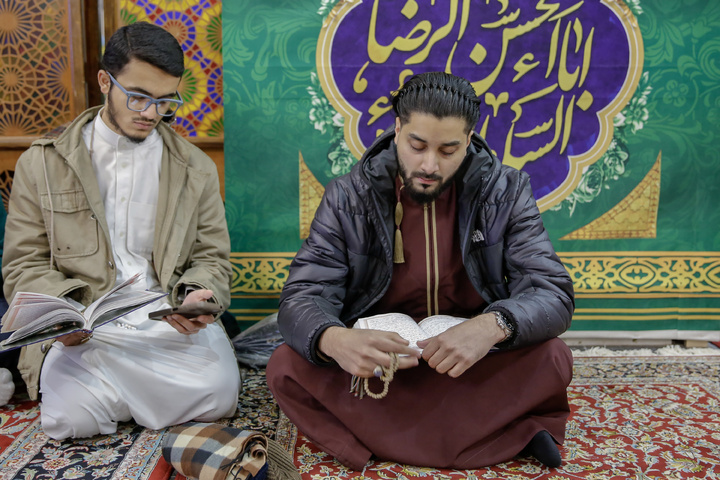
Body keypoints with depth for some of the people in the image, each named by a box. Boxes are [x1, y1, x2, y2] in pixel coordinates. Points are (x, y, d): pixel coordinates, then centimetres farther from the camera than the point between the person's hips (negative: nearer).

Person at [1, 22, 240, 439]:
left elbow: (212, 259, 9)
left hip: (171, 322, 1)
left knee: (217, 395, -24)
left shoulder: (197, 169, 10)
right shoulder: (42, 163, 7)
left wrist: (193, 296, -14)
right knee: (71, 415, -27)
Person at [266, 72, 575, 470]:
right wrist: (334, 340, -40)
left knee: (552, 359, -27)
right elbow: (302, 297, -14)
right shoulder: (347, 198, -9)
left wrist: (493, 325, -38)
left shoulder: (507, 192, -8)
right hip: (376, 358, 1)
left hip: (475, 362, 0)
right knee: (286, 367, -26)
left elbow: (553, 292, -14)